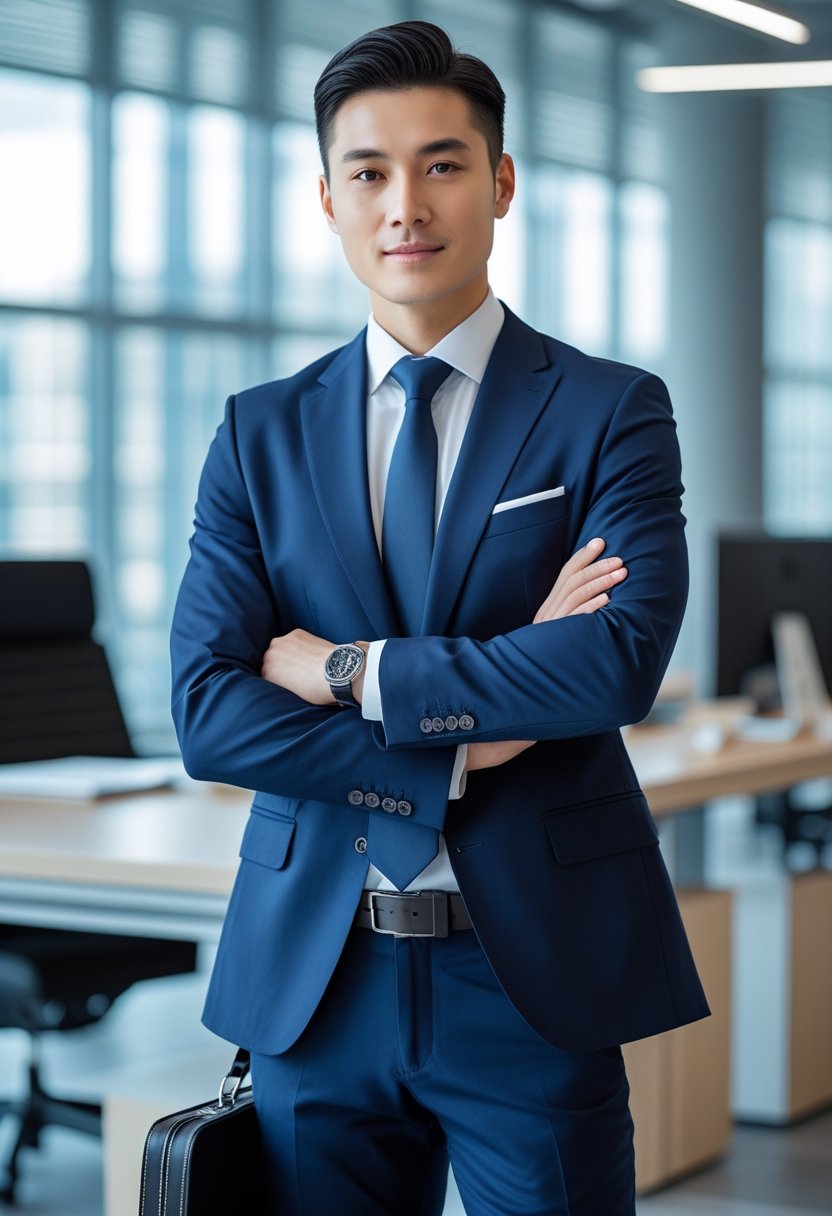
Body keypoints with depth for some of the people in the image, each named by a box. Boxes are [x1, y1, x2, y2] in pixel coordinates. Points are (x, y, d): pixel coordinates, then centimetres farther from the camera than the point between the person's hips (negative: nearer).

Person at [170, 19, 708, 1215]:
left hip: (535, 976, -2)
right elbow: (206, 710, -5)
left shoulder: (610, 412, -2)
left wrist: (349, 670, -13)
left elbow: (620, 661, -18)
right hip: (314, 976, 3)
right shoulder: (260, 435, 6)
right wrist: (463, 747, -14)